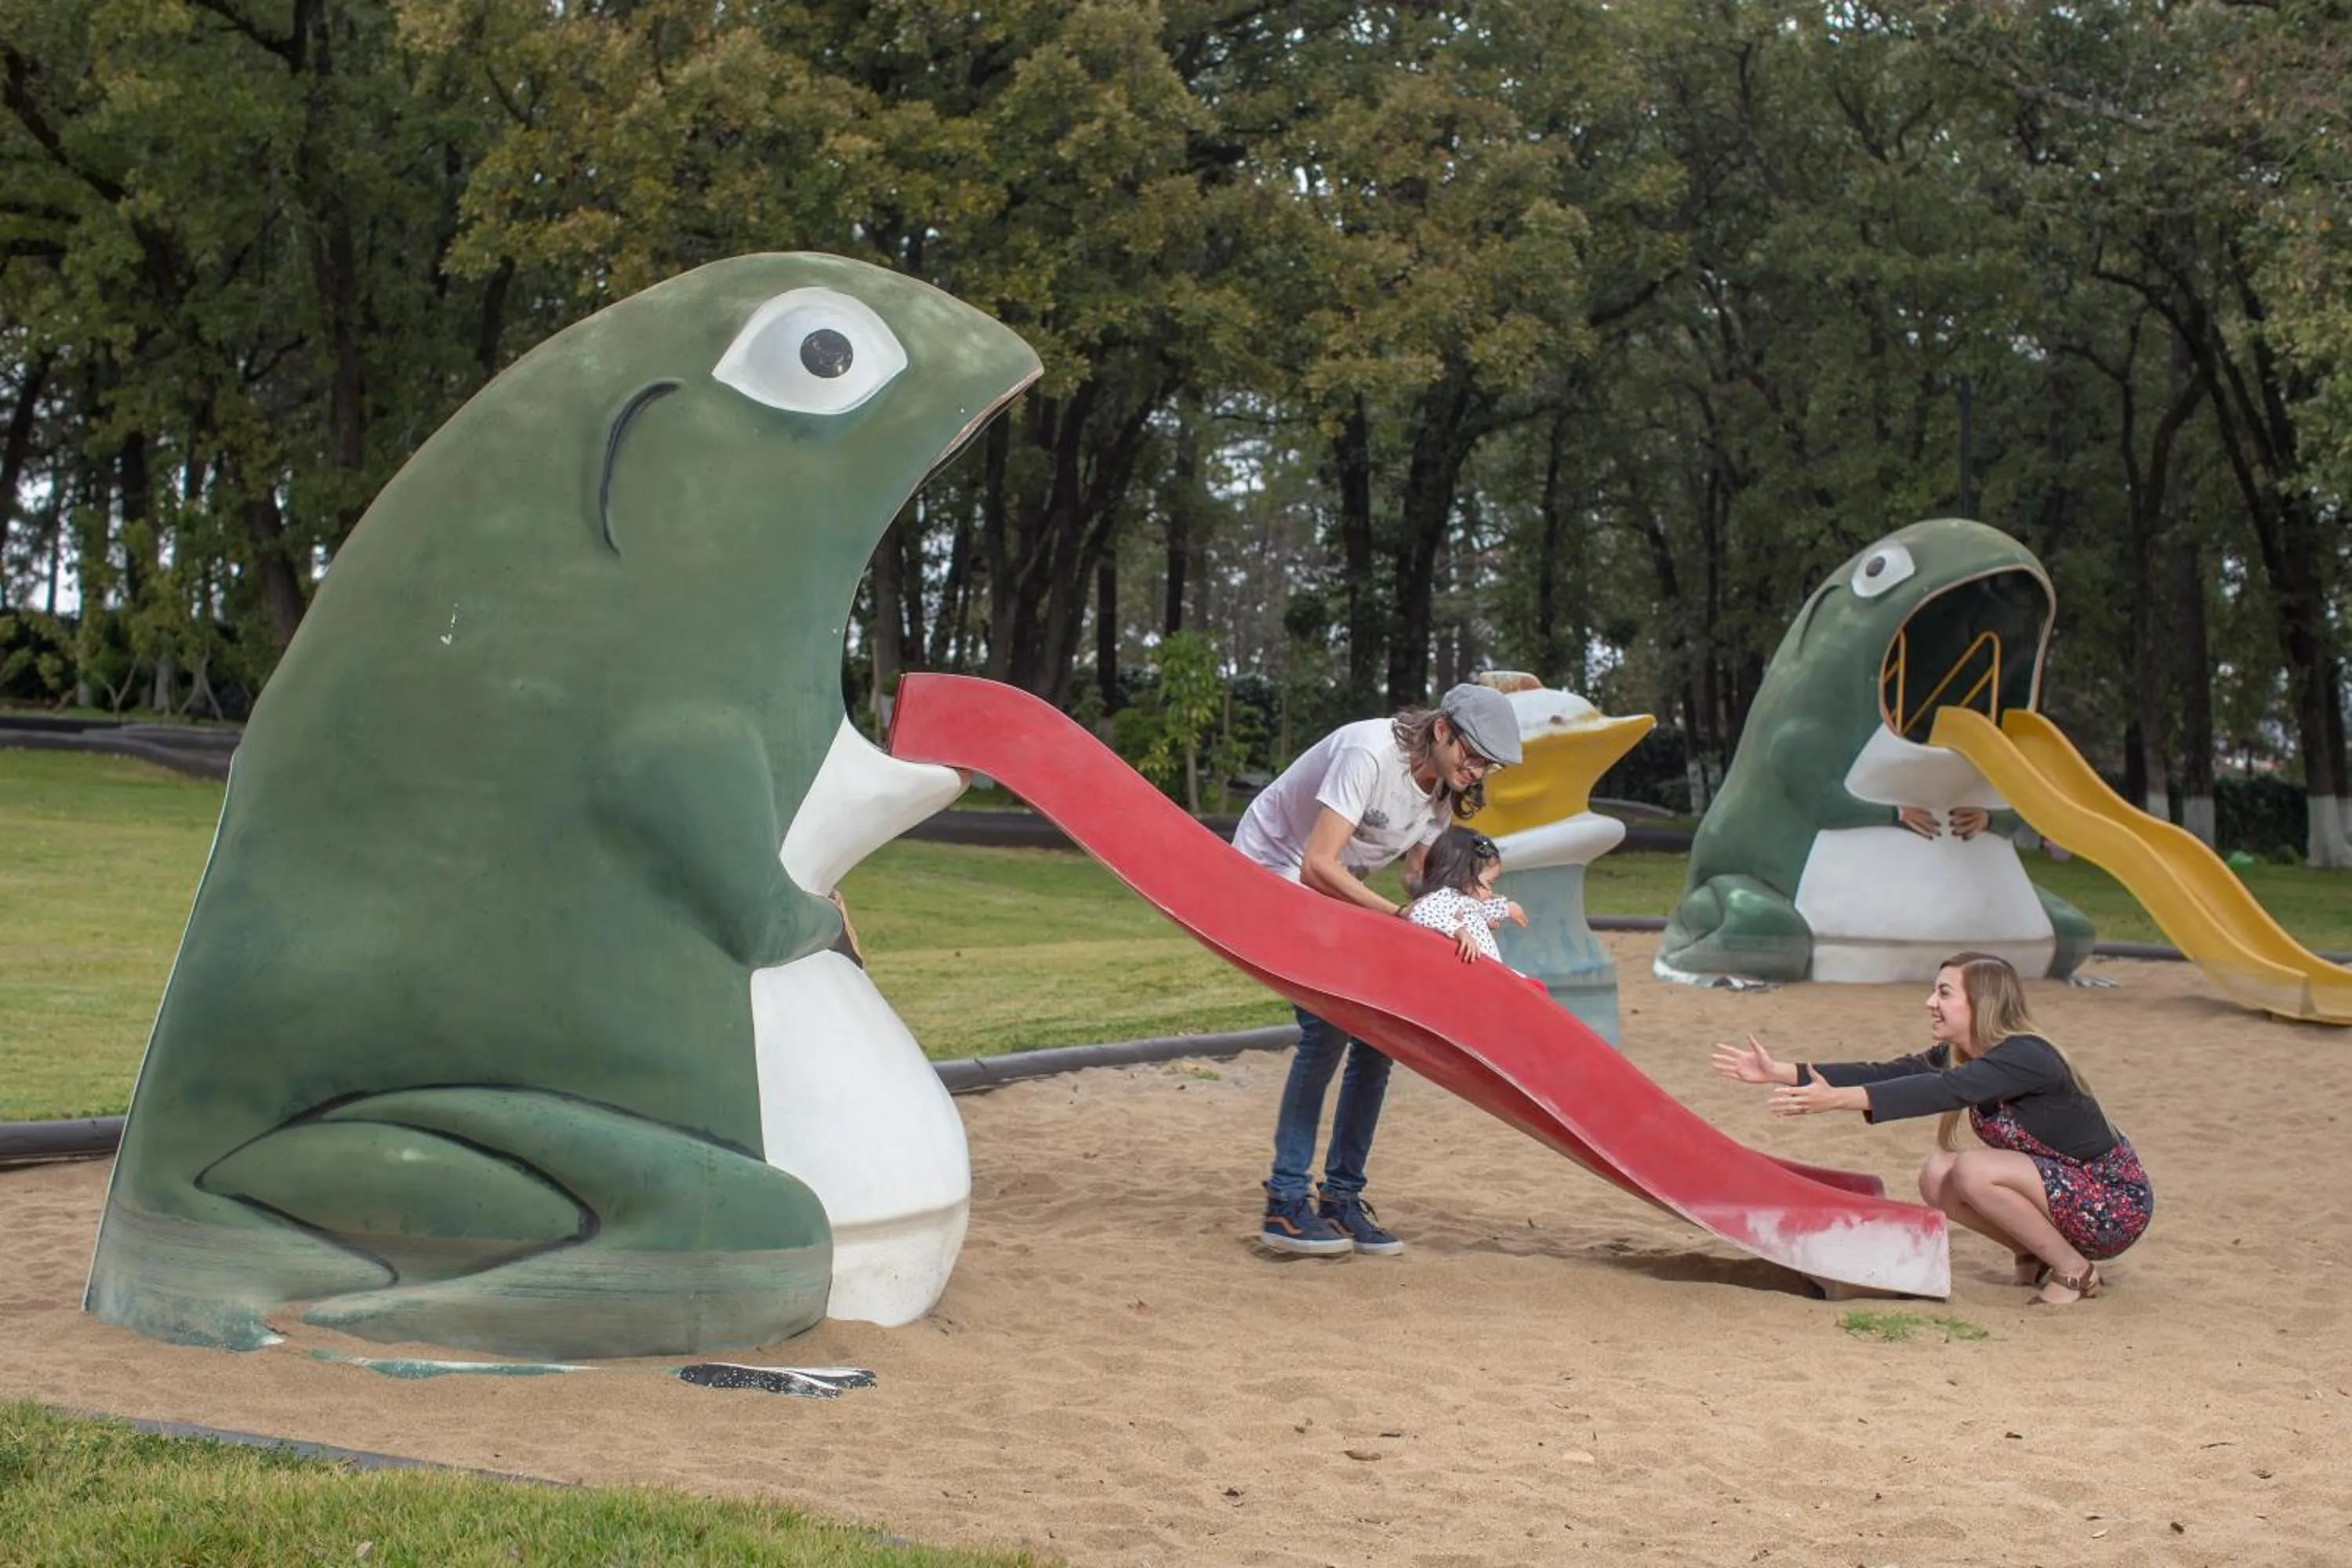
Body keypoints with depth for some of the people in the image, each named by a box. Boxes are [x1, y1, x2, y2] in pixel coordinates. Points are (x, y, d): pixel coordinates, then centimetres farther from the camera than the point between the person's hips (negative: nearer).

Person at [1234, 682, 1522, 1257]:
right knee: (1327, 1026, -20)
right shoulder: (1370, 754, -29)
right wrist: (1396, 915, -34)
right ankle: (1284, 1205, -13)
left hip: (1330, 890, 8)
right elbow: (1317, 865, -32)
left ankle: (1342, 1197, 6)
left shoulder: (1444, 787, -3)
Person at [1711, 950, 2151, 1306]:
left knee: (1975, 1172, -27)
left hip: (2116, 1203, -8)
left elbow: (1942, 1091, -38)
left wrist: (1838, 1099, -46)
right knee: (1937, 1176, -9)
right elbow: (1889, 1073, -8)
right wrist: (1782, 1073, -17)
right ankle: (2035, 1256, 7)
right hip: (2068, 1188, 8)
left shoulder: (2026, 1057, -24)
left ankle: (2076, 1270, -10)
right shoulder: (1958, 1056, 2)